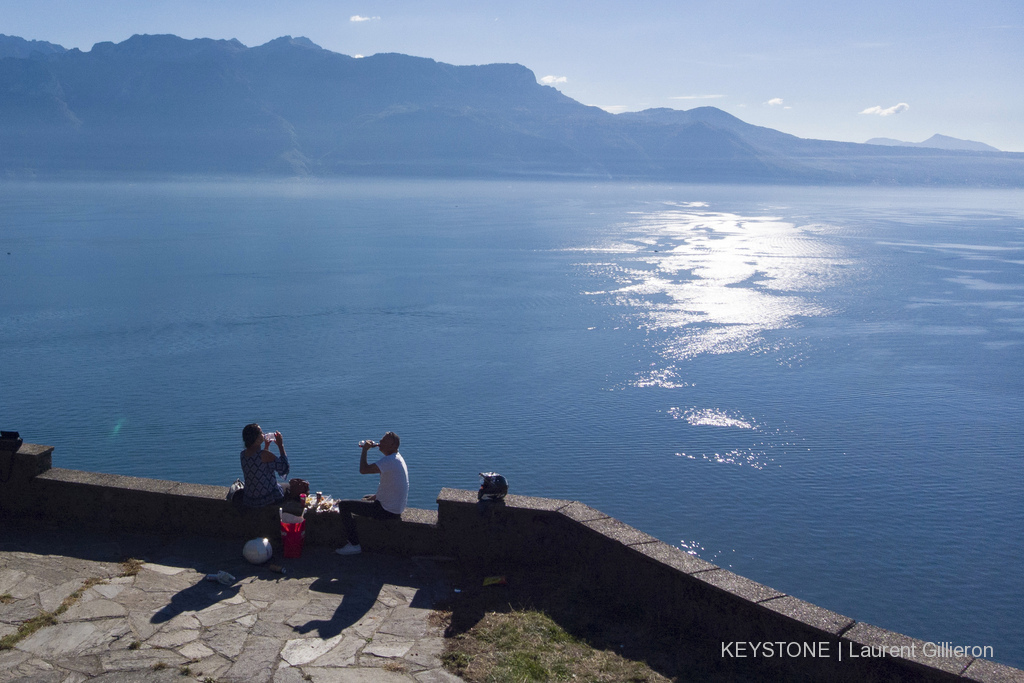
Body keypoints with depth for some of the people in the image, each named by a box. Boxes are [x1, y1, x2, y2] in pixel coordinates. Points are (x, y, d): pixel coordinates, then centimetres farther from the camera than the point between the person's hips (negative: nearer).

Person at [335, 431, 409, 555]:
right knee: (365, 498, 37)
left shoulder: (390, 461, -24)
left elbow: (363, 470, -27)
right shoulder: (397, 458, 10)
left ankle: (354, 544, -3)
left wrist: (365, 449, -14)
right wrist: (376, 496, 13)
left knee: (343, 505, -7)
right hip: (396, 508, 10)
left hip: (387, 511, -10)